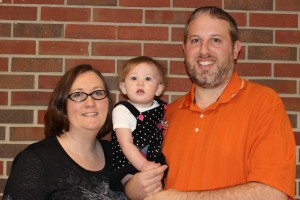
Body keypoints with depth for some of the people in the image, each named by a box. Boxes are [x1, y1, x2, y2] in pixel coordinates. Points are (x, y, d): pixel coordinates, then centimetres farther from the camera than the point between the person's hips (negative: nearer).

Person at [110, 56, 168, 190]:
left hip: (157, 165, 5)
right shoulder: (122, 110, -9)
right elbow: (126, 144, -16)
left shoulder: (162, 108, 6)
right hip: (129, 169, -5)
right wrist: (144, 165, -26)